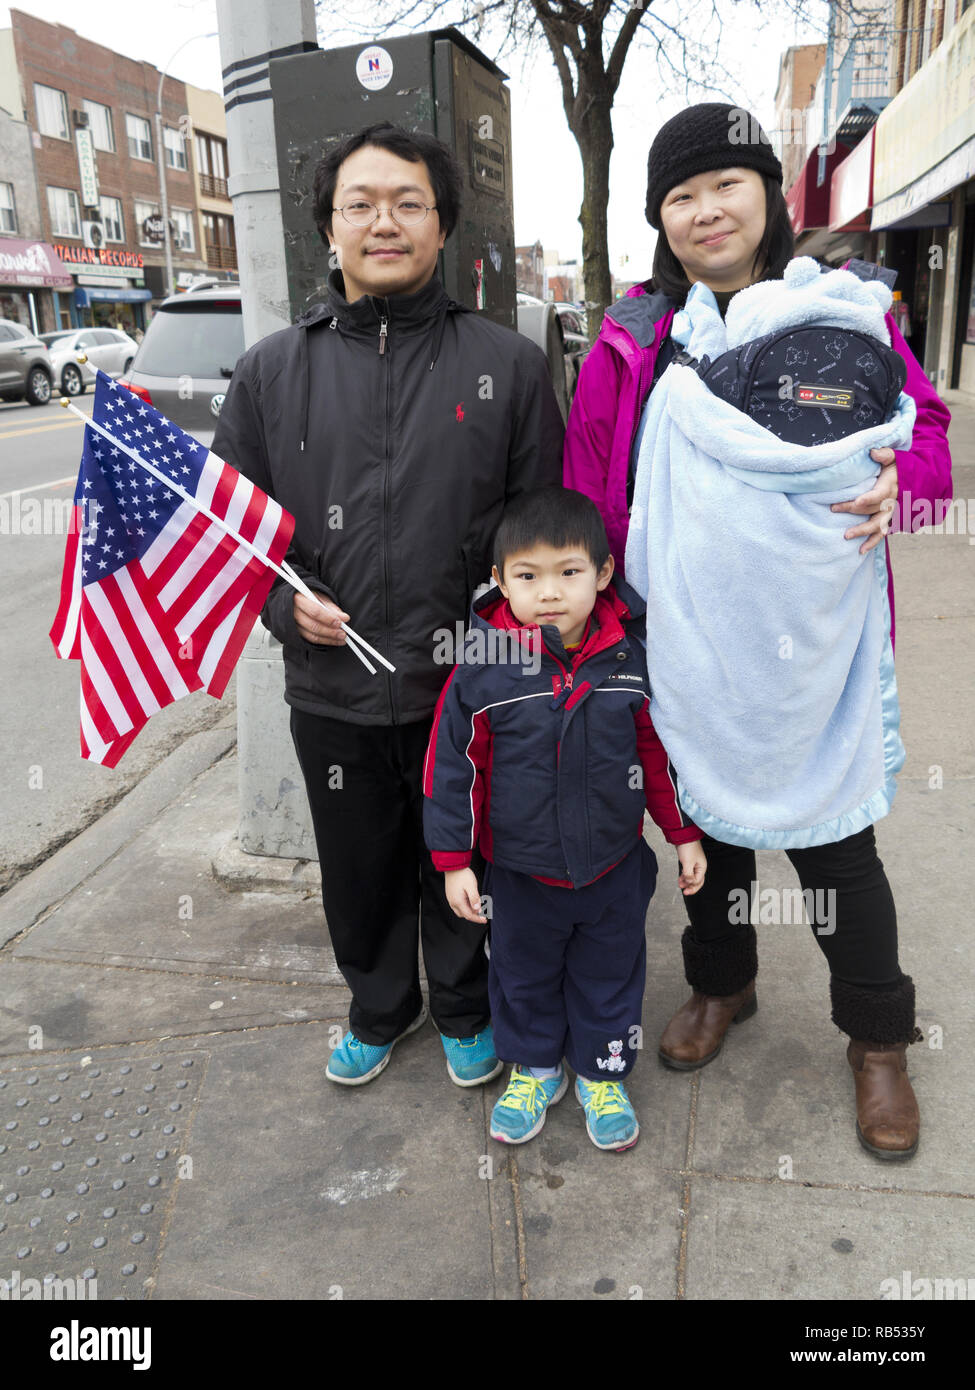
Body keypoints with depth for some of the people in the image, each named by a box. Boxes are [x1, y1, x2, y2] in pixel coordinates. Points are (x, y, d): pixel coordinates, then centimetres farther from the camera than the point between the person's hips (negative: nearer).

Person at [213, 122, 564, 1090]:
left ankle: (465, 1010, 44)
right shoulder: (272, 371, 3)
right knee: (360, 868, 19)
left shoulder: (507, 364, -1)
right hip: (331, 689, 2)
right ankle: (379, 1008, 47)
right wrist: (284, 604, -8)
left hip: (468, 685, -1)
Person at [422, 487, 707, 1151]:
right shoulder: (482, 667, -18)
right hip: (522, 872, 0)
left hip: (614, 867, 1)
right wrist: (454, 860, -6)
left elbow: (660, 752, 0)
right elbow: (453, 766, -9)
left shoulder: (631, 659, -12)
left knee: (610, 974, 19)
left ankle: (602, 1074, 45)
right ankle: (535, 1068, 47)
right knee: (524, 974, 21)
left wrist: (686, 835, 5)